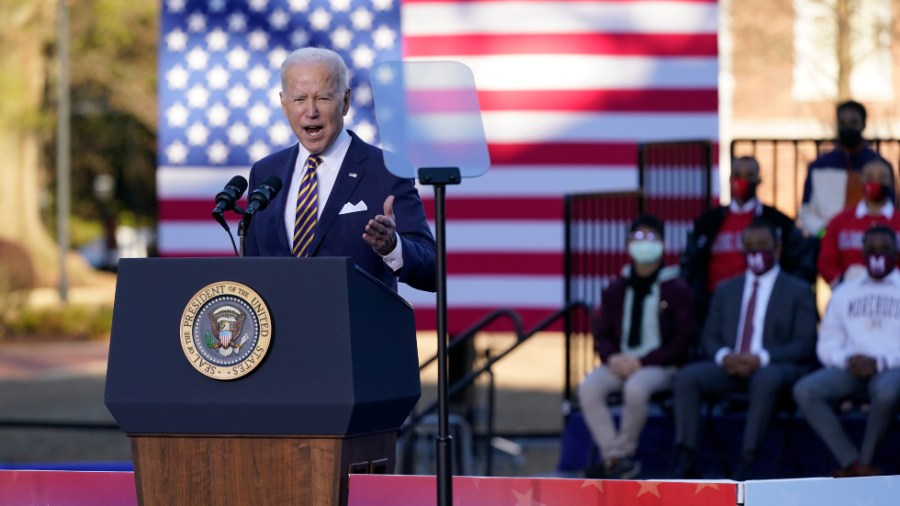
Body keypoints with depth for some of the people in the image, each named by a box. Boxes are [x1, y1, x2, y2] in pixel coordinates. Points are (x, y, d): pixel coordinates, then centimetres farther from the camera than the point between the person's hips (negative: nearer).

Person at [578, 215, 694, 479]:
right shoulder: (615, 290, 15)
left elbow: (683, 338, -3)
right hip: (620, 364, 4)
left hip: (659, 366, -4)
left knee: (636, 388, -38)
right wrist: (612, 357, -10)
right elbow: (603, 335, 15)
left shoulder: (676, 289, 3)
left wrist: (642, 362, -13)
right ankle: (615, 458, -27)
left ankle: (624, 453, -19)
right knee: (588, 388, -28)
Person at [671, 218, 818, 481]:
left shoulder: (798, 291, 10)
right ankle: (686, 462, -28)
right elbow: (709, 336, 17)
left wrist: (761, 359, -16)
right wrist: (723, 356, -8)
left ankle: (745, 465, -41)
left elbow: (804, 345, -1)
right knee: (686, 376, -24)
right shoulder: (726, 290, 23)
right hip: (730, 367, 4)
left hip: (774, 368, -4)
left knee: (766, 379, -40)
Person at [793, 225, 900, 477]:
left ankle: (864, 463, -22)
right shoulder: (844, 293, 23)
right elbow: (827, 344, 17)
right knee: (804, 390, -26)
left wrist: (879, 361, -13)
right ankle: (854, 464, -27)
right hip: (851, 369, 4)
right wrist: (847, 360, -5)